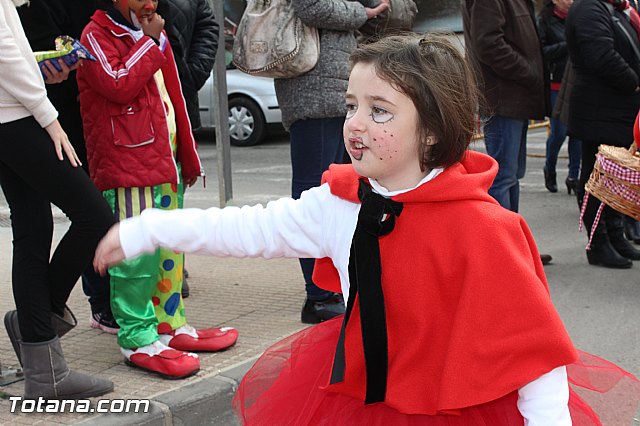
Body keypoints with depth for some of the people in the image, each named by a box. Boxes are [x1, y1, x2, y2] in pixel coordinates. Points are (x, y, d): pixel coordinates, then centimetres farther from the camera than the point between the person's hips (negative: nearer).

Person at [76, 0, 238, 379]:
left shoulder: (154, 36, 21)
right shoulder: (96, 36, -4)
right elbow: (119, 85, -21)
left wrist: (188, 158, 24)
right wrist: (149, 41, -11)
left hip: (165, 160, 9)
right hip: (126, 165, -9)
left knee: (169, 246, 13)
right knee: (139, 251, -10)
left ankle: (170, 325, 24)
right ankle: (138, 340, -2)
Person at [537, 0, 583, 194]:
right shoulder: (545, 20, -2)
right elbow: (541, 51, -12)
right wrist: (566, 46, -16)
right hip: (556, 85, -4)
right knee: (559, 132, -3)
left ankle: (573, 176, 10)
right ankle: (549, 171, 21)